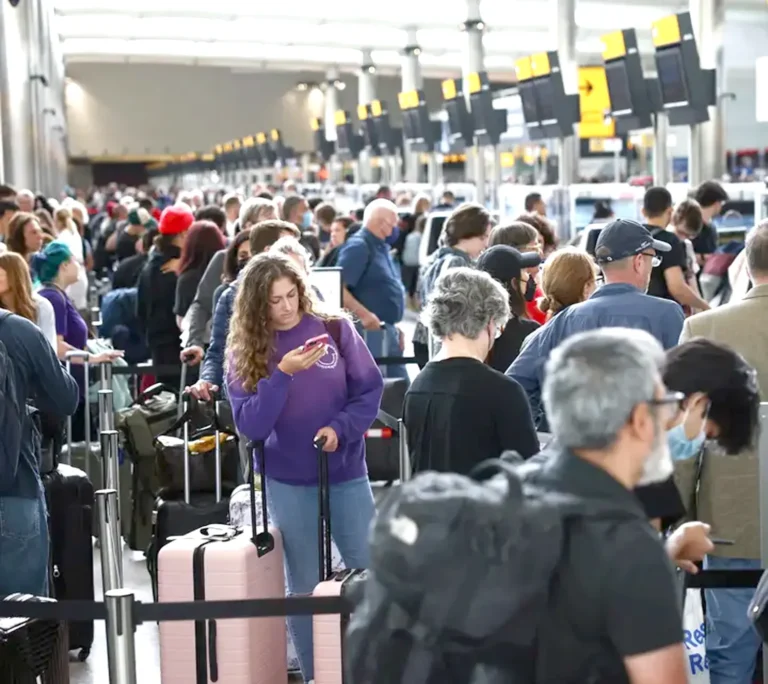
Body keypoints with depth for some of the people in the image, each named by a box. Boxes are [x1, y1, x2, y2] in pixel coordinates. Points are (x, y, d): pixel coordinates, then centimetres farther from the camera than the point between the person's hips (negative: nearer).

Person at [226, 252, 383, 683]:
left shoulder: (335, 329, -3)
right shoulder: (244, 351, -3)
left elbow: (371, 388, -2)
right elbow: (250, 426, -12)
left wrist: (340, 428, -18)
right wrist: (282, 374, -23)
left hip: (346, 473, 0)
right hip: (288, 482, 0)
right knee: (305, 586, 9)